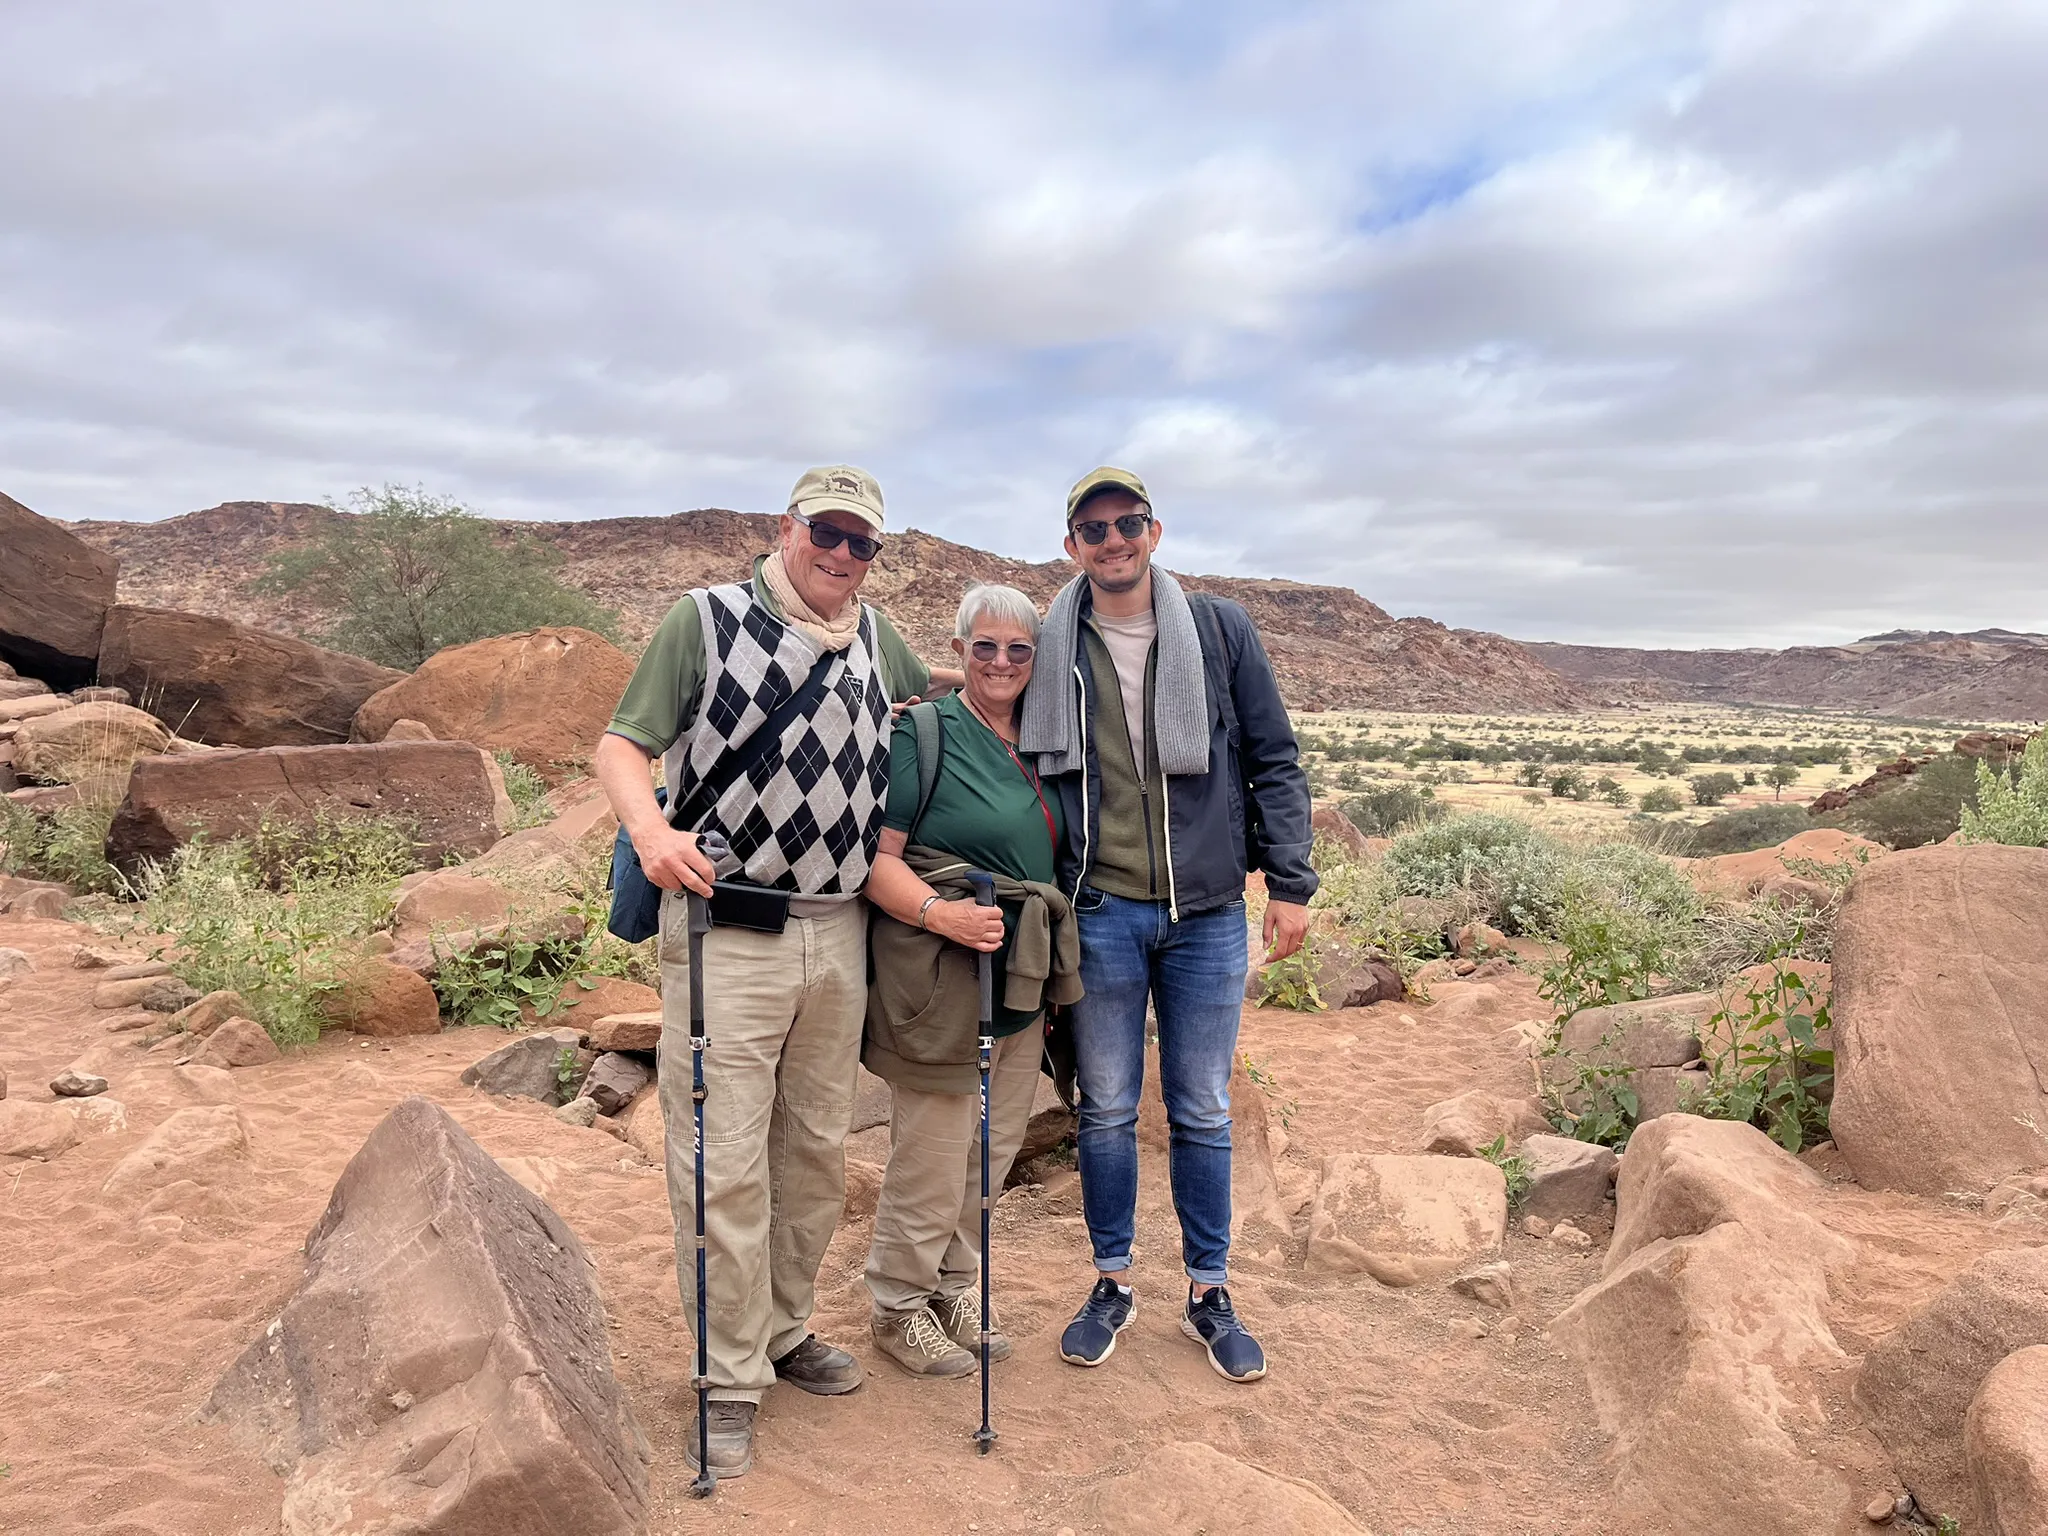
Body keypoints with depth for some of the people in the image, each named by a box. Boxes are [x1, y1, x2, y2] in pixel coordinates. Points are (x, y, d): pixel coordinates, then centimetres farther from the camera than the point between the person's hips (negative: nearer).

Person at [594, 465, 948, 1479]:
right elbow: (622, 746, -6)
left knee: (817, 1151, 15)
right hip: (727, 930, -5)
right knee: (724, 1161, -2)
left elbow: (928, 696, 31)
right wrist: (650, 828, -27)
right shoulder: (705, 619, -4)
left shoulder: (873, 636, 12)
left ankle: (785, 1331, 33)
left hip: (840, 935, 6)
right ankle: (730, 1378, 14)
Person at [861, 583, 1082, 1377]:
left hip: (1021, 982, 7)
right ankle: (900, 1305, 21)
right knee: (932, 1152, 1)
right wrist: (937, 911, -29)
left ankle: (954, 1291, 33)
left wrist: (1048, 968, 15)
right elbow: (876, 856, -14)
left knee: (992, 1149, 15)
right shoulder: (922, 733, -7)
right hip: (941, 980, -7)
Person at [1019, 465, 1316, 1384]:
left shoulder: (1221, 632, 1)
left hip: (1207, 913, 0)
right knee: (1106, 1110, 10)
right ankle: (1112, 1283, 28)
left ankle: (1208, 1291, 27)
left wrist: (1289, 883, -1)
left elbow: (1273, 762, 3)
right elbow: (1019, 771, 11)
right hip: (1100, 916, 0)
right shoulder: (1050, 649, 2)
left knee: (1202, 1113, 10)